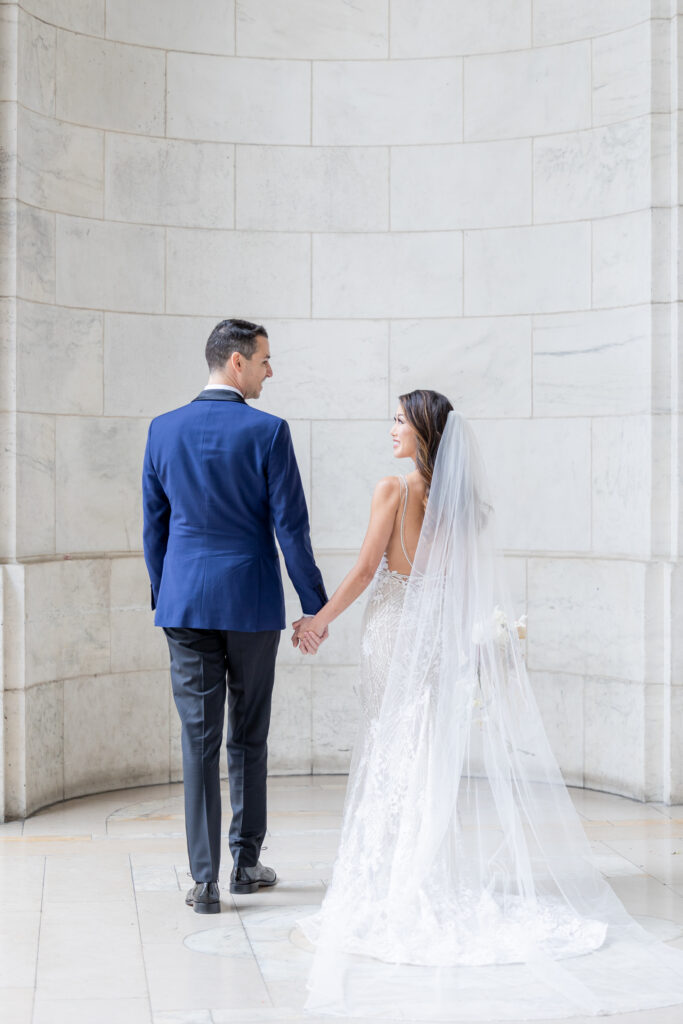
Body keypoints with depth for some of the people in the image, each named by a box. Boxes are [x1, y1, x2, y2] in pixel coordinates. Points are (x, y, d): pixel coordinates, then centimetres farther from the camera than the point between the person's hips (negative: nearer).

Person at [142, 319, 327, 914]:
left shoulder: (164, 430, 3)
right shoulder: (267, 432, -9)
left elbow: (154, 524, 9)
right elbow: (290, 526, -8)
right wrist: (315, 605, -1)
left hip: (185, 603, 2)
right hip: (252, 602, -2)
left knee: (199, 740, 4)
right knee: (249, 738, 12)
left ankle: (206, 881, 3)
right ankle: (246, 863, 23)